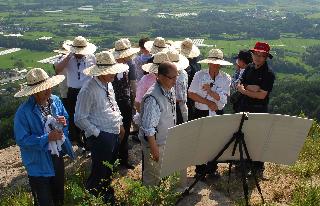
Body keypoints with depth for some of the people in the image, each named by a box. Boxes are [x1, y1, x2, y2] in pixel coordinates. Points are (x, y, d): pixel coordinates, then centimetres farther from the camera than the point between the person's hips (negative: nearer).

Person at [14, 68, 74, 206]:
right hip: (39, 165, -6)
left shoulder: (55, 100, -6)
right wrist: (47, 138, -26)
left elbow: (66, 118, 8)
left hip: (58, 157, 6)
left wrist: (64, 122, -15)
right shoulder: (23, 112, -25)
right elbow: (22, 140, -23)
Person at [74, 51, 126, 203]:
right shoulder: (88, 91, -22)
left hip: (115, 134, 8)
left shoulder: (108, 84, 4)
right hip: (101, 138, -8)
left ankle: (107, 194, 45)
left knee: (109, 168, 24)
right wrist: (98, 133, -16)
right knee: (100, 172, 6)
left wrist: (120, 124, 11)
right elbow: (80, 119, -20)